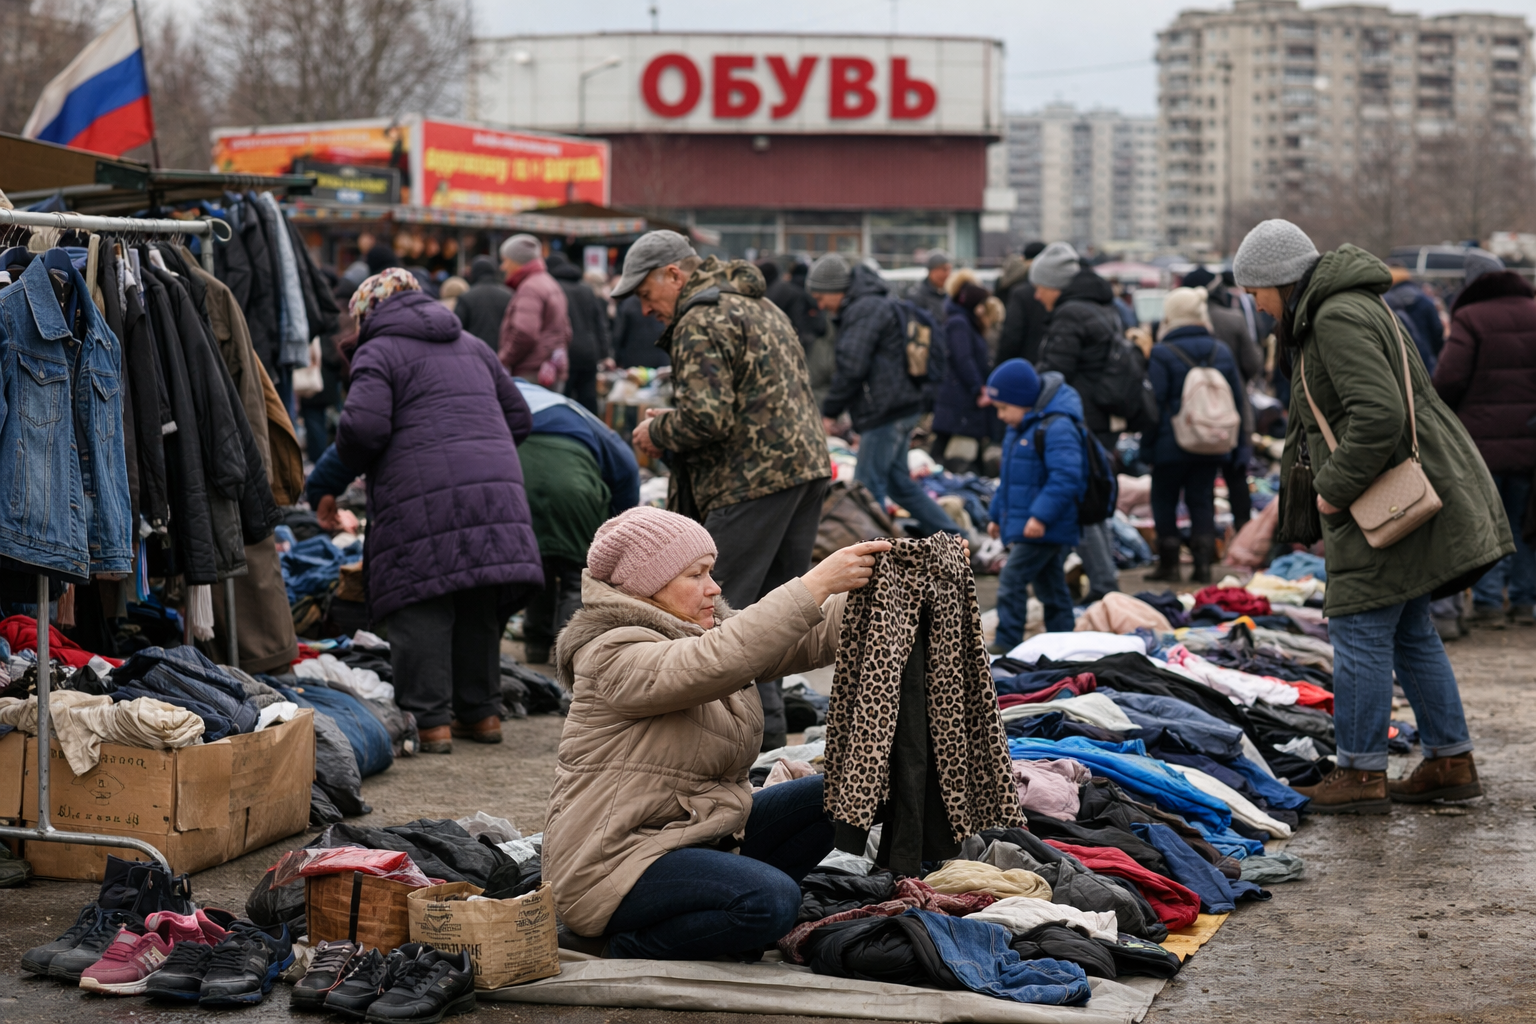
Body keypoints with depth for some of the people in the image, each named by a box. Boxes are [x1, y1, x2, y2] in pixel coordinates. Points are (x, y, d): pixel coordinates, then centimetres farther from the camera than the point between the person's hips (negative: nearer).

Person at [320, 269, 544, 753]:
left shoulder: (378, 352, 4)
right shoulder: (472, 345, 25)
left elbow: (363, 428, -10)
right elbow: (517, 416, 25)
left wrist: (335, 484, 8)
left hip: (424, 497, -6)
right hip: (495, 484, 6)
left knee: (421, 608, -3)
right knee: (478, 606, 15)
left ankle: (430, 719, -6)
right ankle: (481, 711, 20)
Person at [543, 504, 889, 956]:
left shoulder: (707, 629, 10)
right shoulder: (613, 656, -18)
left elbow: (817, 636, 2)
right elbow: (719, 662, -36)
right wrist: (815, 585, -38)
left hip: (694, 832, 10)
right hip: (613, 863, -10)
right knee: (771, 901, -29)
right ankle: (629, 947, -7)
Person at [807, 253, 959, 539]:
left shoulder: (865, 310, -15)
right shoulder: (875, 304, 19)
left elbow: (852, 368, -21)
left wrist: (830, 411, -11)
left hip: (885, 413, -11)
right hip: (900, 408, 11)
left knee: (868, 487, -5)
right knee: (898, 481, 18)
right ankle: (950, 535, 20)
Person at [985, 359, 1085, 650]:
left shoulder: (1057, 428, -18)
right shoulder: (1020, 428, 15)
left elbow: (1066, 476, -26)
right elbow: (1010, 479, 26)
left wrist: (1041, 515, -31)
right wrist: (997, 514, 26)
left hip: (1046, 529, -10)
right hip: (1022, 526, 10)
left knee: (1012, 581, -13)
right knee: (1050, 586, 15)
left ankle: (1007, 644, -11)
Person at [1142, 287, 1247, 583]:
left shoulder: (1161, 354, -10)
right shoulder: (1222, 352, 6)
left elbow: (1155, 403, -11)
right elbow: (1236, 399, 9)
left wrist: (1147, 445, -4)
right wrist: (1237, 447, 13)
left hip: (1172, 445, -4)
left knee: (1164, 498, 8)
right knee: (1202, 500, 9)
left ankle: (1168, 562, 8)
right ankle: (1203, 564, 2)